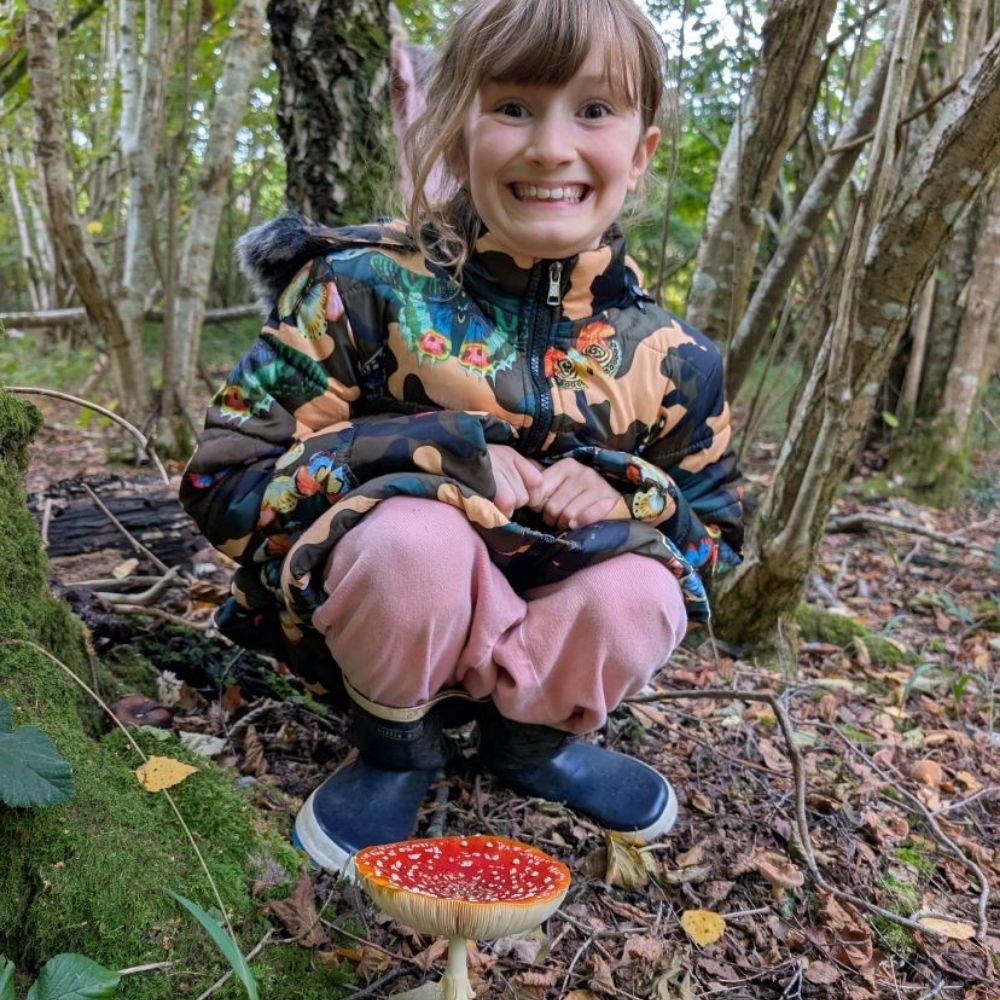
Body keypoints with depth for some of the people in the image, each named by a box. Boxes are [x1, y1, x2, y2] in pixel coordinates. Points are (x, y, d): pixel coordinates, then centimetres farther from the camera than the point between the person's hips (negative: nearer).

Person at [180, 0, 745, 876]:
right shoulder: (365, 291, -16)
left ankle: (531, 734, 8)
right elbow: (224, 479, -17)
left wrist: (624, 494, -21)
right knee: (416, 531, -34)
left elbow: (717, 529, 3)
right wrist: (445, 453, -28)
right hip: (363, 627, -2)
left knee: (640, 596, -27)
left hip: (527, 640, 3)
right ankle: (394, 741, -2)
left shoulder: (663, 357, -8)